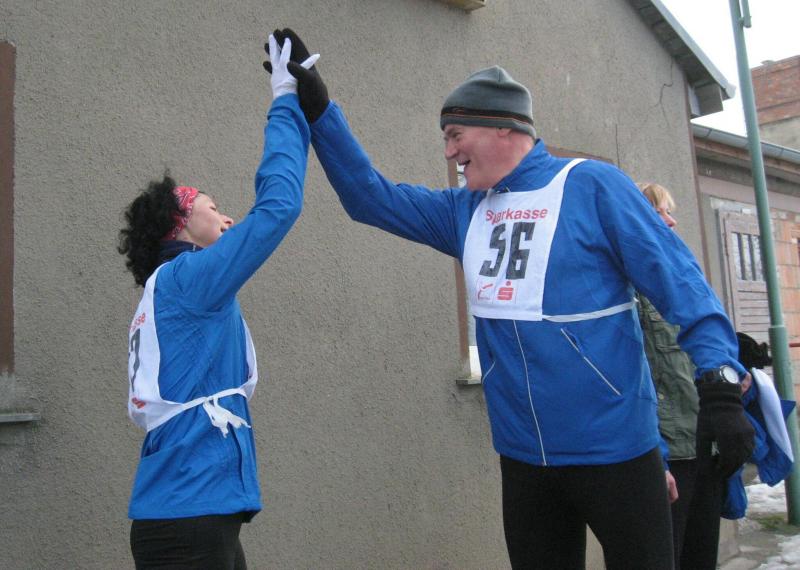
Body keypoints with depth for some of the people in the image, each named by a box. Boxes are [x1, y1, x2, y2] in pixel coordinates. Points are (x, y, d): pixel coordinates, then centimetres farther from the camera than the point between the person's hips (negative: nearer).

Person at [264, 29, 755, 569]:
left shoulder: (591, 185, -10)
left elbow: (676, 279, -13)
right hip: (523, 454, 6)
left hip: (613, 447, -5)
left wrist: (720, 385, -23)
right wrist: (318, 108, 3)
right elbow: (371, 196, 9)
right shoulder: (465, 211, 8)